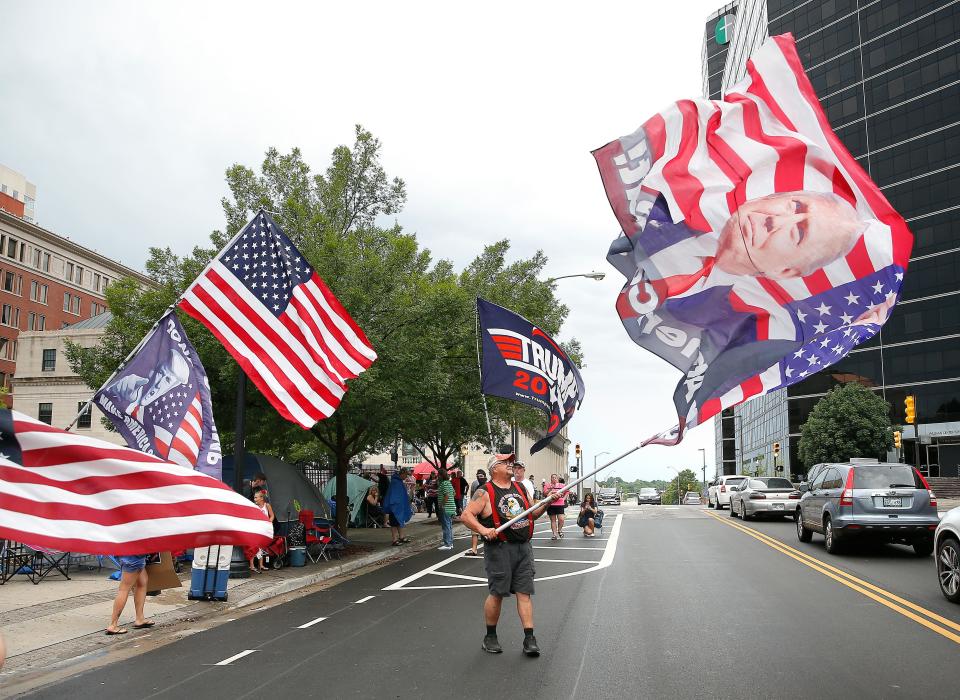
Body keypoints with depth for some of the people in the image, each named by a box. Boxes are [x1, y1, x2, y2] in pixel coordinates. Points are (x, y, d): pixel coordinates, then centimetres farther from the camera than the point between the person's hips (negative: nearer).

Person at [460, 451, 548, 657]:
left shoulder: (520, 489, 14)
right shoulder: (485, 492, -5)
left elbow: (531, 514, 22)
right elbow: (466, 515, -11)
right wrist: (482, 530, -25)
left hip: (523, 548, 5)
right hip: (499, 549, -5)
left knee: (524, 593, 2)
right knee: (497, 593, 1)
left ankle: (529, 639, 4)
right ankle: (490, 636, 19)